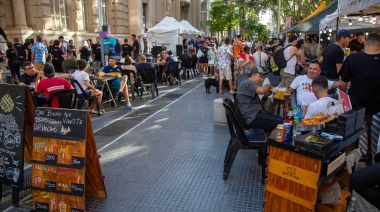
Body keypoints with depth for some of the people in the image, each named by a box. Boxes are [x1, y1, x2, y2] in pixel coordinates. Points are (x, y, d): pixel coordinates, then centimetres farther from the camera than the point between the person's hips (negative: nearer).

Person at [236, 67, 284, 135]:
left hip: (256, 115, 11)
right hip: (252, 118, -11)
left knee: (282, 120, 5)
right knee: (281, 124, -16)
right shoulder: (247, 83, -9)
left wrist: (265, 97, 7)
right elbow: (261, 90, -28)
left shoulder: (250, 85, 25)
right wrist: (268, 86, -6)